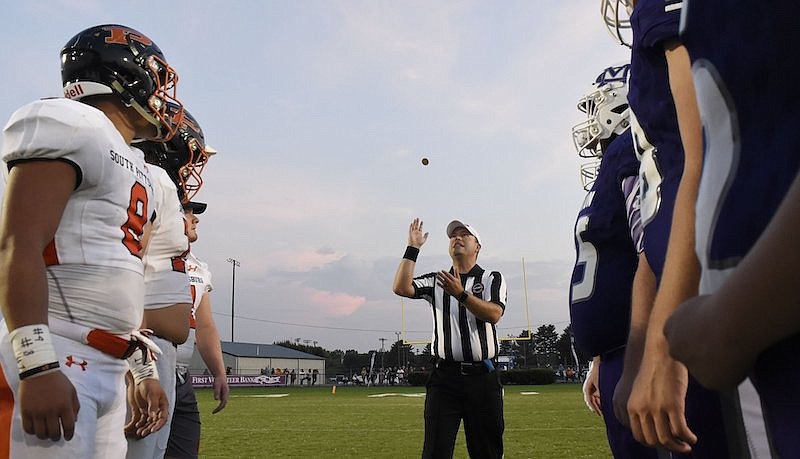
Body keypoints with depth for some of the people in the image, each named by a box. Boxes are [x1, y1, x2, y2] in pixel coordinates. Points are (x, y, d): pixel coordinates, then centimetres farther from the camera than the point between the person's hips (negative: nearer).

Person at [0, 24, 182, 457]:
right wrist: (39, 366, -25)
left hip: (107, 369, 9)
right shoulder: (71, 126, -6)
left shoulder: (135, 169, 19)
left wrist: (144, 371, 20)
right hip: (46, 358, -9)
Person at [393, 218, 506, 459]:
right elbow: (401, 288, -5)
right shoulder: (435, 281, 12)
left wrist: (461, 294, -20)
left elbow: (494, 314, -10)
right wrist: (412, 248, -4)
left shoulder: (492, 278, 8)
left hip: (483, 376, 0)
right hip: (444, 376, 1)